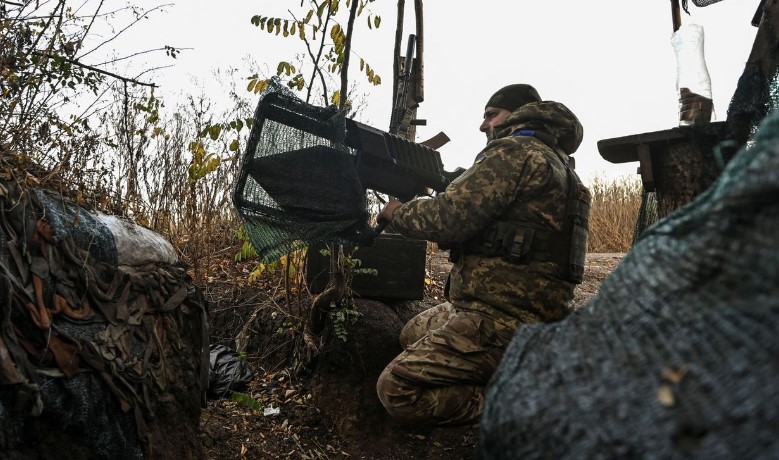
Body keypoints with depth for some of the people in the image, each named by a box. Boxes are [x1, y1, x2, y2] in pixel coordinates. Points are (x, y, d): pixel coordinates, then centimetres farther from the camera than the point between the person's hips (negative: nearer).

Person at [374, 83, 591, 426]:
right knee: (412, 334, 27)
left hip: (503, 322, -11)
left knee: (395, 389, -13)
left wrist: (397, 212, -1)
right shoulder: (552, 158, 20)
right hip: (530, 312, 11)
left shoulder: (516, 152, -12)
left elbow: (449, 218, -18)